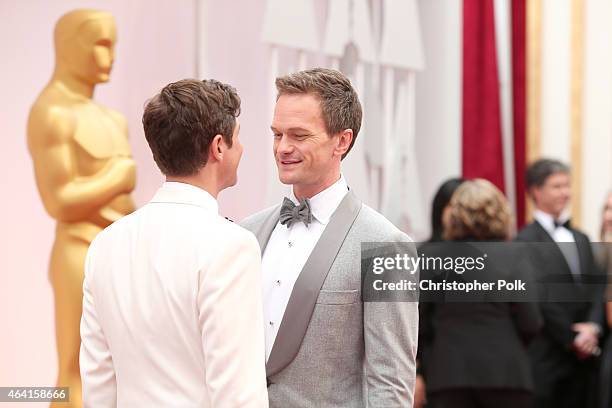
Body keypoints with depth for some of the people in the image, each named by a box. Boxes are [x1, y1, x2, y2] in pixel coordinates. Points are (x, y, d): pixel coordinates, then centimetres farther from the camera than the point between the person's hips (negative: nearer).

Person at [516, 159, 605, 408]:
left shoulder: (580, 239, 18)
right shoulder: (526, 241, -6)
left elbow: (596, 289, 12)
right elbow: (540, 297, -12)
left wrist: (592, 327, -5)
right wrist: (572, 338, -10)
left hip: (583, 356, 7)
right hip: (547, 357, -7)